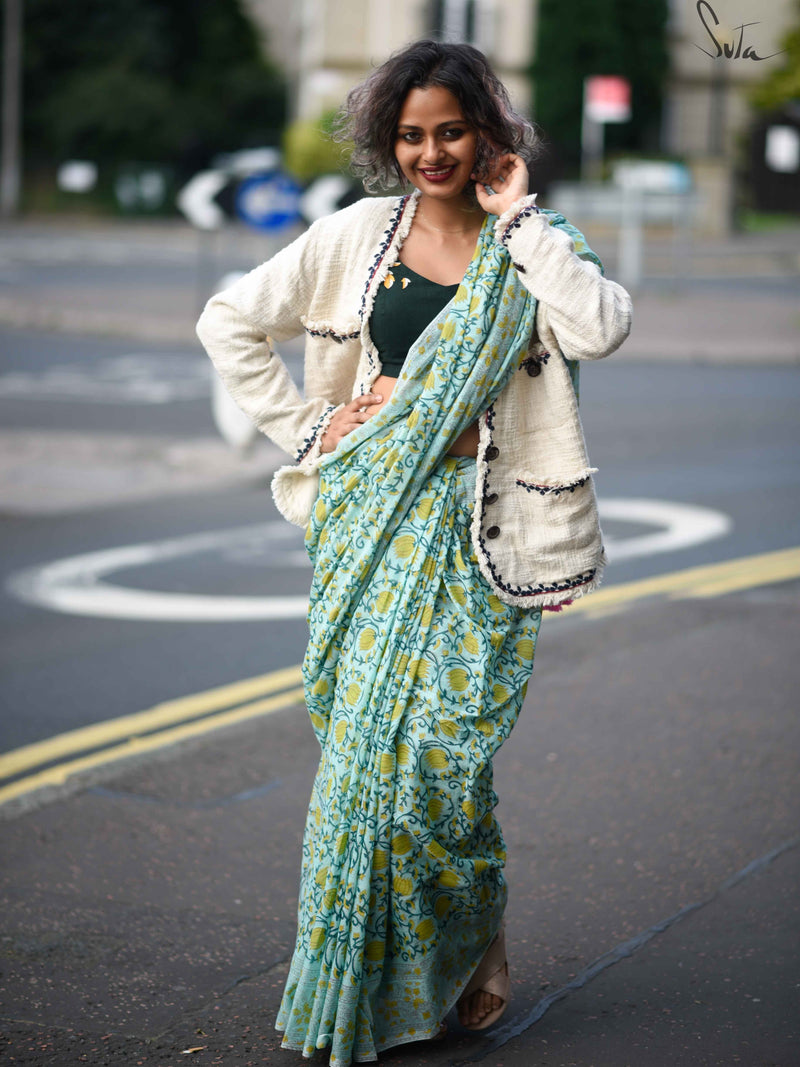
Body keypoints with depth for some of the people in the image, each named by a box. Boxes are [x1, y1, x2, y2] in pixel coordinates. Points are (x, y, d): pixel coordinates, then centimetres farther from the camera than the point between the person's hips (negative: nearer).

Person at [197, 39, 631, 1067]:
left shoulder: (532, 247, 4)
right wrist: (305, 427, 4)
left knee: (437, 734, -9)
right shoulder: (356, 237, 6)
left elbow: (599, 327, -17)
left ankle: (477, 937, 13)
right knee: (372, 731, -1)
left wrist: (516, 217, -10)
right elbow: (230, 322, 11)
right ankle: (351, 966, 13)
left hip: (473, 519, -1)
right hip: (371, 510, 2)